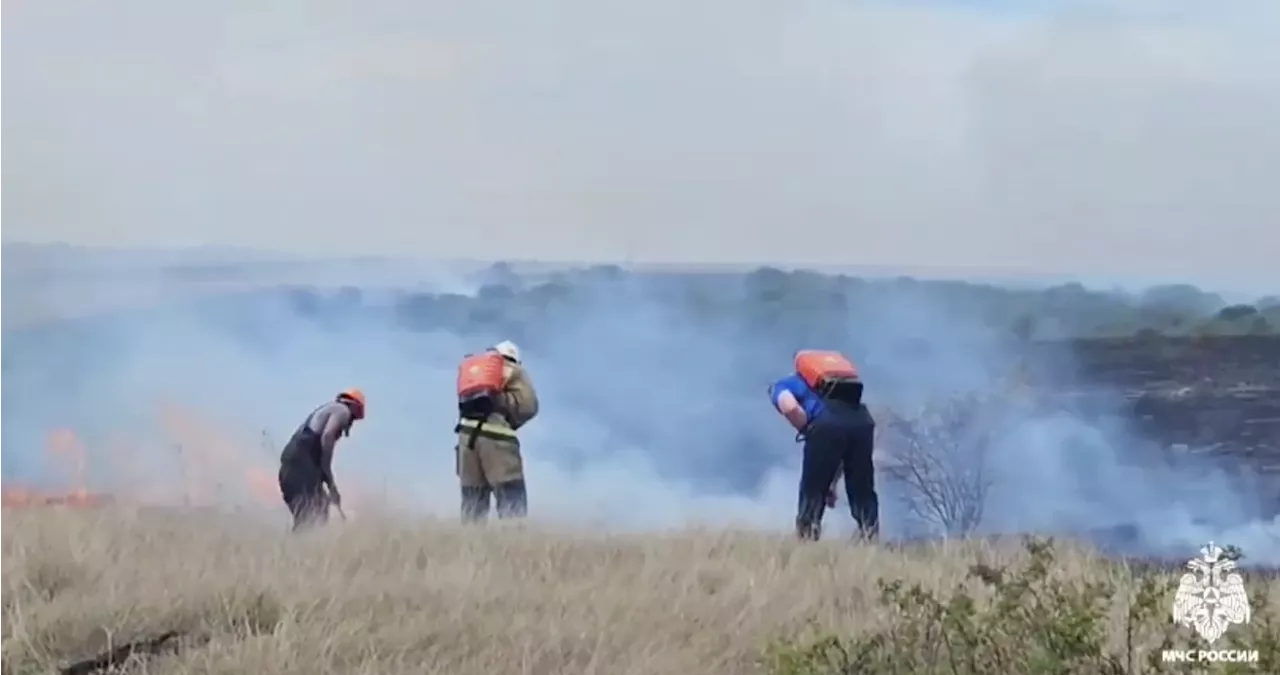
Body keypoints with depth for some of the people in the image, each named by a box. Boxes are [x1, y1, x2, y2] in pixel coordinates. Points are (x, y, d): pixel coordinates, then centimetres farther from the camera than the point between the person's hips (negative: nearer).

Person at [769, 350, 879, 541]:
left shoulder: (781, 386, 23)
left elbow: (790, 408, -4)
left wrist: (807, 430, 14)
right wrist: (832, 482, 37)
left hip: (826, 423, -5)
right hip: (861, 421, 5)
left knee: (812, 491, 9)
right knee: (863, 491, 17)